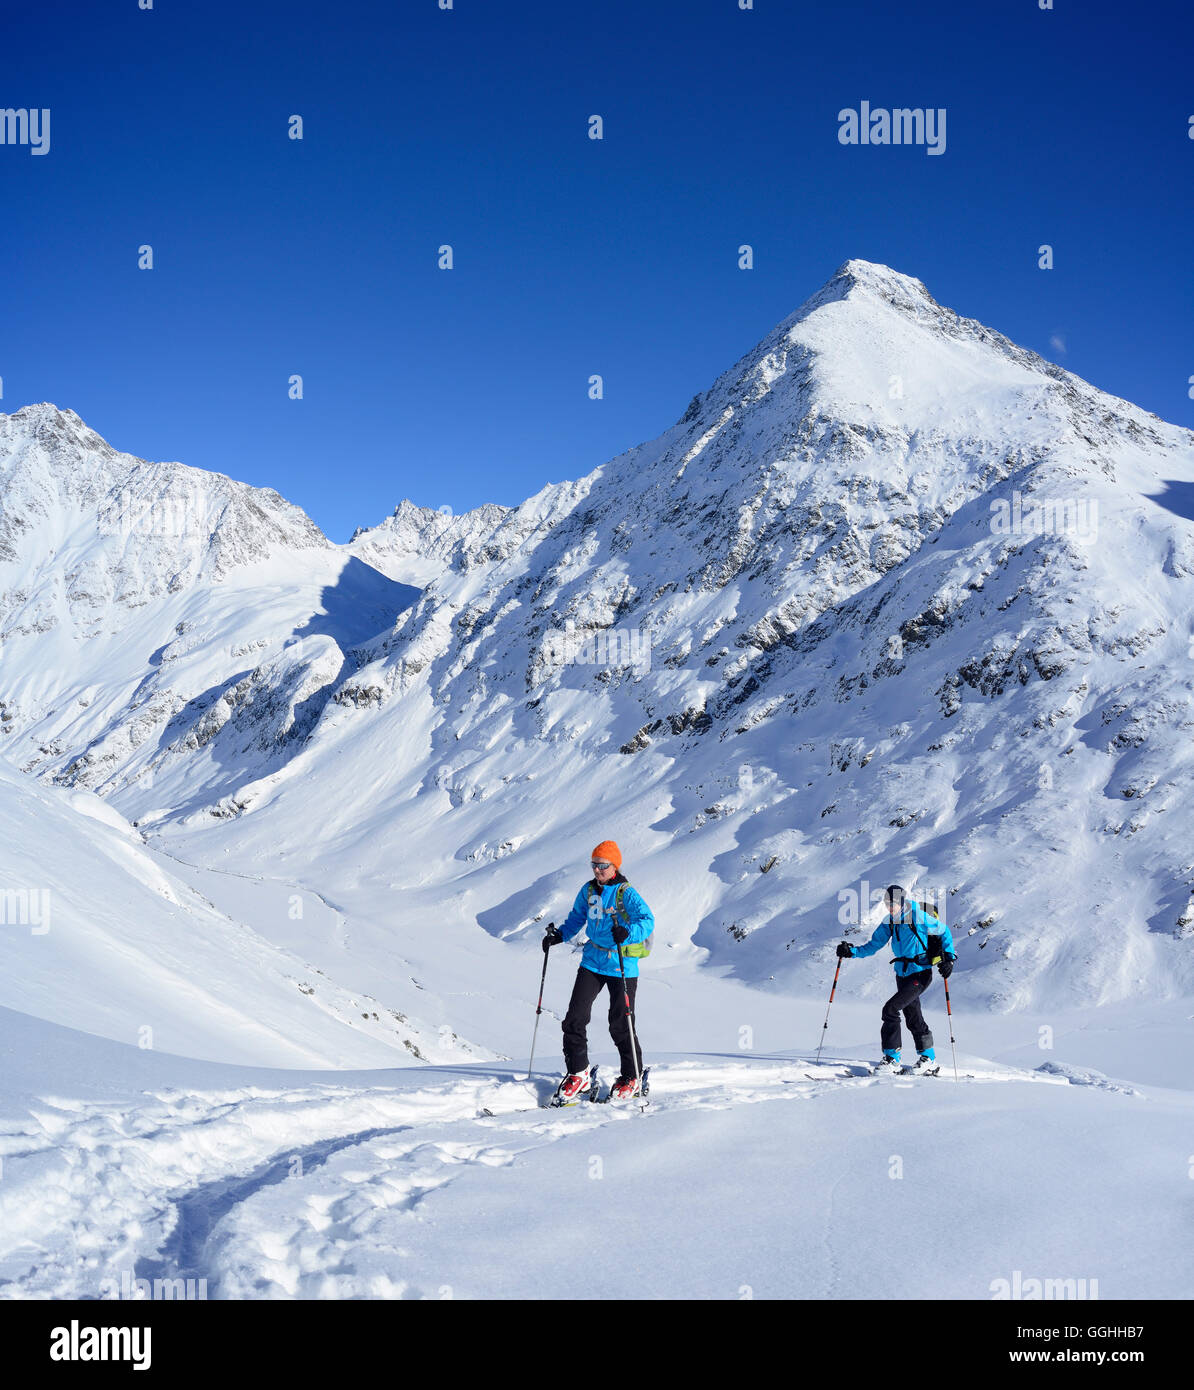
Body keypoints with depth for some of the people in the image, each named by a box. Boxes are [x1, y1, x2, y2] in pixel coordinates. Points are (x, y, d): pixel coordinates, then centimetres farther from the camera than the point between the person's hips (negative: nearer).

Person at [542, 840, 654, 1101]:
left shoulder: (626, 893, -12)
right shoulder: (588, 890, 6)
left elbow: (647, 920, -22)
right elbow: (577, 918, 20)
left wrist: (628, 932, -41)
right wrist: (559, 935, 4)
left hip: (622, 965, -5)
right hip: (593, 962, 5)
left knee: (621, 1025, 1)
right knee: (575, 1018, -3)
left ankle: (631, 1078, 19)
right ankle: (578, 1074, 11)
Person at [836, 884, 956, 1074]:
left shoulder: (918, 917, -14)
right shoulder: (890, 922, 5)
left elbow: (943, 931, -2)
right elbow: (874, 945, 6)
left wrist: (948, 958, -9)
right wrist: (852, 951, -8)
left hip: (920, 974, -7)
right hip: (903, 974, 7)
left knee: (890, 1009, -17)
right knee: (913, 1019, 14)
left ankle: (892, 1058, -10)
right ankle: (929, 1060, 28)